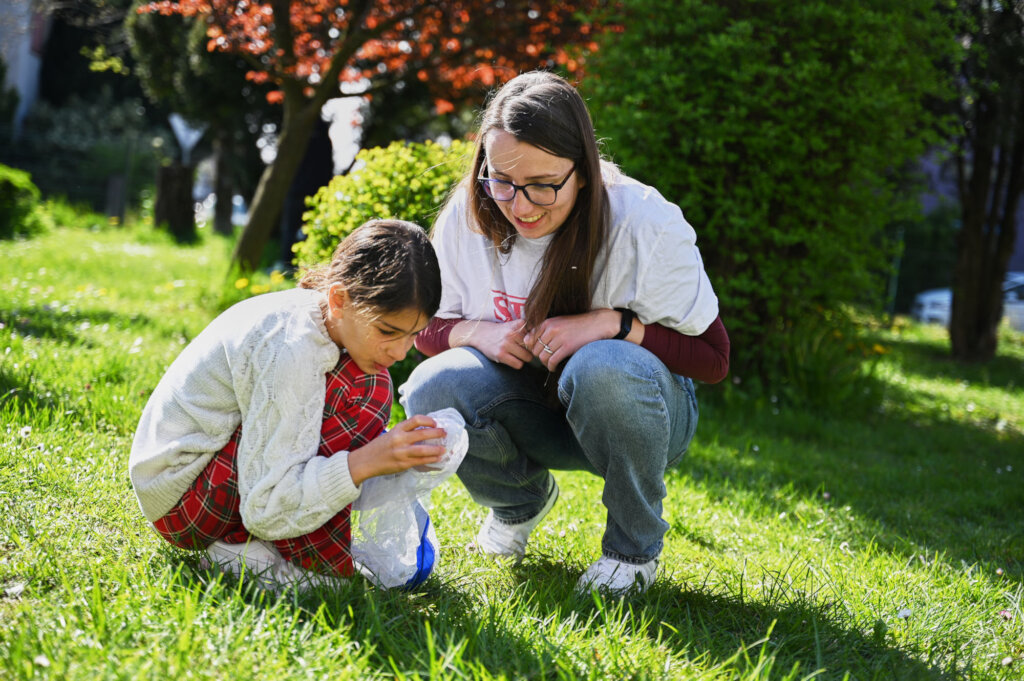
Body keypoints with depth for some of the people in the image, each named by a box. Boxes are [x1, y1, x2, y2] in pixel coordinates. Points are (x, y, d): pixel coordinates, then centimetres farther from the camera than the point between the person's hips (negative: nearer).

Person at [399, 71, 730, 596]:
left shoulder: (644, 223, -23)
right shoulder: (468, 216, -11)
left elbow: (712, 357, -18)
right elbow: (429, 329, 2)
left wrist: (613, 323, -33)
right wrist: (479, 332, -21)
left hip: (638, 414, -3)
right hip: (536, 414, 3)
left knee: (605, 368, -38)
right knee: (431, 390, -27)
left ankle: (636, 546, -10)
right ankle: (522, 497, 8)